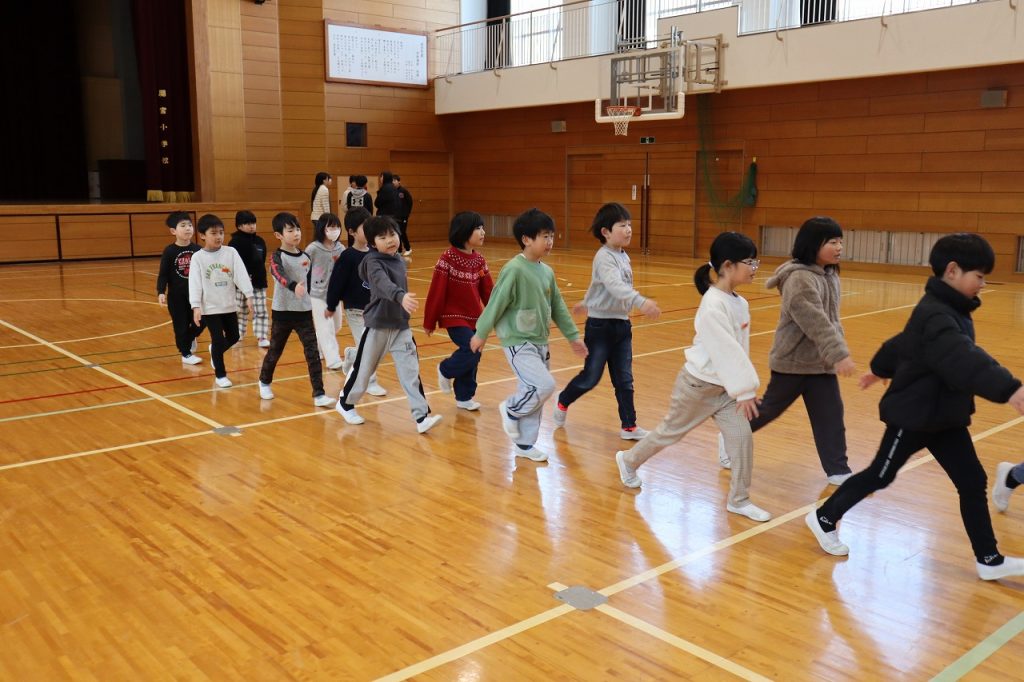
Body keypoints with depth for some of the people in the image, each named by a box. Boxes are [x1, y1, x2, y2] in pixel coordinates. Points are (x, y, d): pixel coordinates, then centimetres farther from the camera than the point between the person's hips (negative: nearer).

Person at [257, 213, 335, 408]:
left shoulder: (305, 257, 5)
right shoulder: (277, 257, -12)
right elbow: (280, 276, -33)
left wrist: (312, 302, 21)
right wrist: (294, 286, -53)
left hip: (304, 311, 3)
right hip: (283, 312, -3)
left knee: (313, 352, -6)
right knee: (275, 351, 12)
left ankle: (319, 394, -5)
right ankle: (265, 382, 39)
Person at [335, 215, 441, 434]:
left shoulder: (399, 259, 4)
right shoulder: (374, 262, -18)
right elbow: (383, 284, -39)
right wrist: (401, 296, -56)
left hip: (400, 325, 5)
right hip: (378, 326, -5)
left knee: (410, 370, -2)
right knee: (363, 369, 11)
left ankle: (422, 416, -2)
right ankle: (345, 403, 34)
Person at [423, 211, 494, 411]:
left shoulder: (479, 260, 3)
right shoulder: (448, 258, -15)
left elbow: (488, 291, 7)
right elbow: (436, 292, -12)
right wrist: (429, 322, -8)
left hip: (475, 317, 6)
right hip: (455, 317, -6)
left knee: (472, 357, 9)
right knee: (472, 351, -17)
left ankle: (464, 397, 24)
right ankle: (445, 370, 11)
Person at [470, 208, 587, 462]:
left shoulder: (547, 272, 6)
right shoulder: (514, 270, -17)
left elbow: (558, 307, 14)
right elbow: (496, 303, -13)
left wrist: (573, 336, 16)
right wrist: (481, 333, -8)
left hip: (539, 342, 8)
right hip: (518, 343, -8)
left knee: (533, 394, 12)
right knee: (544, 385, -17)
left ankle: (525, 444, 26)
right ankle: (511, 410, 10)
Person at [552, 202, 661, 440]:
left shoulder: (624, 257, 8)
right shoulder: (604, 258, -18)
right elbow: (615, 286, -36)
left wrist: (588, 303, 36)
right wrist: (641, 302, -50)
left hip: (621, 324, 7)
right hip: (600, 325, -7)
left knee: (624, 379, 7)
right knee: (591, 377, 4)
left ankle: (628, 426, 14)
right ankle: (562, 403, 29)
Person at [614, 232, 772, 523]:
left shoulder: (740, 303, -1)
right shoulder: (713, 305, -27)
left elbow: (741, 348, 3)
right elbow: (726, 350, -29)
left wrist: (745, 386, 3)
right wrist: (744, 390, -27)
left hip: (724, 386, 7)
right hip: (698, 384, -7)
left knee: (742, 437, 2)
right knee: (670, 431, 11)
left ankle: (738, 500, 16)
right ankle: (628, 460, 36)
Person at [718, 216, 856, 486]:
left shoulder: (830, 275, 7)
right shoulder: (800, 279, -22)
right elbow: (815, 322, -29)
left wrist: (838, 351, 12)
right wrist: (839, 355, -33)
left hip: (821, 361, 8)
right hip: (793, 360, -8)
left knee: (831, 415, 5)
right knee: (770, 408, 7)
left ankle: (838, 470, 13)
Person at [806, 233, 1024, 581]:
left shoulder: (950, 310, 7)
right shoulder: (934, 315, -25)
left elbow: (905, 342, 23)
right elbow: (964, 360, -42)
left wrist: (879, 369, 38)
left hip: (946, 415, 9)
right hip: (913, 416, -9)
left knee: (972, 483, 9)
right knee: (879, 476, 7)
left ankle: (989, 559, 20)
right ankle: (824, 519, 25)